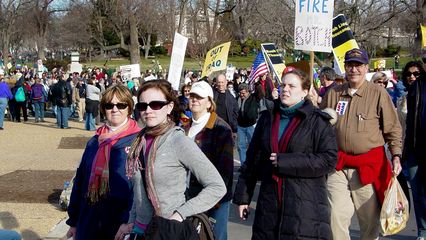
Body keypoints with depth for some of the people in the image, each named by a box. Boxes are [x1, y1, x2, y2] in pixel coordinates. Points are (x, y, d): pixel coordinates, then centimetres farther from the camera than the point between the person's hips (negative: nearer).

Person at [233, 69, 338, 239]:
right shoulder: (267, 118, 11)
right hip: (269, 204, 4)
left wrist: (284, 161, -15)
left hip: (306, 206, -4)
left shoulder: (318, 121, -2)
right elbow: (252, 158, 14)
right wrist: (242, 196, 11)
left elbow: (329, 159, -12)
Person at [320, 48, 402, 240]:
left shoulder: (378, 93, -1)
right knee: (336, 215, -1)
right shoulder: (333, 93, 8)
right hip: (338, 165, 3)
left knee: (370, 217, 7)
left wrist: (396, 155, -8)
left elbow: (393, 129, 2)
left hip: (369, 164, -2)